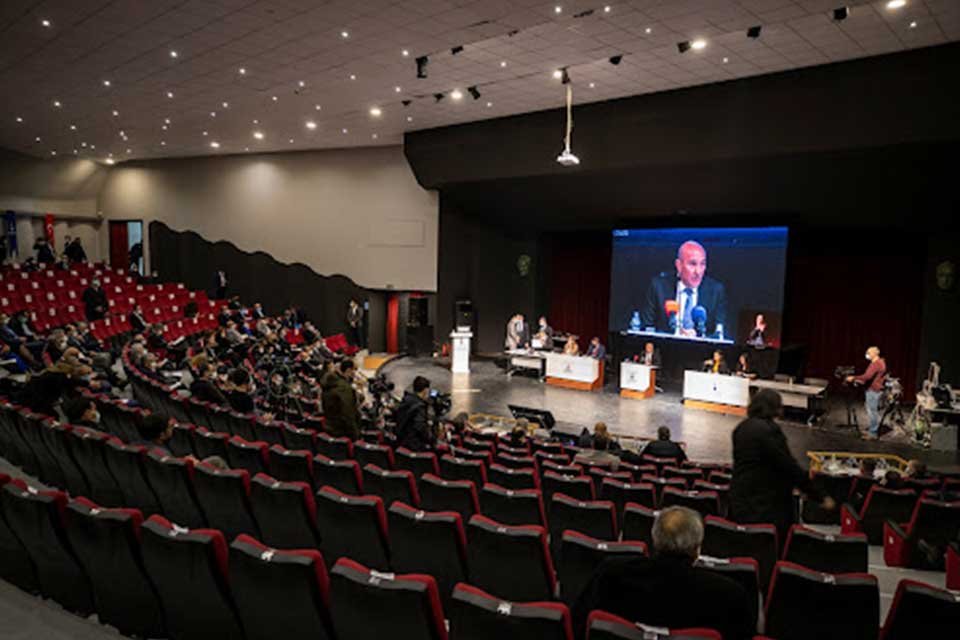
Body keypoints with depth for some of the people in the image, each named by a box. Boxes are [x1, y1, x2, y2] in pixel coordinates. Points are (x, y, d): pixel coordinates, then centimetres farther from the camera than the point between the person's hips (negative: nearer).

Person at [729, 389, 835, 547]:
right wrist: (820, 498, -8)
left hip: (739, 502, 8)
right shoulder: (768, 430, -17)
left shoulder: (742, 428, 8)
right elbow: (790, 467, -16)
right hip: (766, 508, -8)